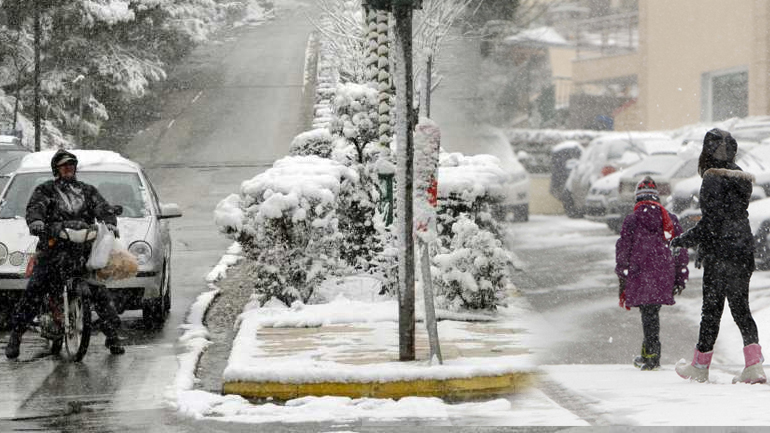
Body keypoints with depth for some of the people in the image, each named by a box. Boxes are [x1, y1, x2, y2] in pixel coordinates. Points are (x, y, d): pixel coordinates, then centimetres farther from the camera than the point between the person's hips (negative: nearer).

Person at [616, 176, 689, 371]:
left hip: (640, 274, -4)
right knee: (653, 312, 16)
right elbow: (681, 249, 11)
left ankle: (652, 355, -10)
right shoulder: (671, 219, 9)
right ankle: (648, 354, 23)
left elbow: (623, 250, -1)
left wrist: (622, 278, 4)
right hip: (664, 277, 4)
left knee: (649, 314, -2)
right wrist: (680, 278, 16)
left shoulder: (632, 220, -1)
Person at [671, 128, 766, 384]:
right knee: (741, 309, 9)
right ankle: (754, 365, -4)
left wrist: (684, 241, -7)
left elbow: (710, 222, -18)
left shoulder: (713, 180, -14)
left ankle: (700, 367, 11)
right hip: (744, 251, 7)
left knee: (712, 310, 2)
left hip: (719, 255, -7)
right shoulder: (740, 178, 10)